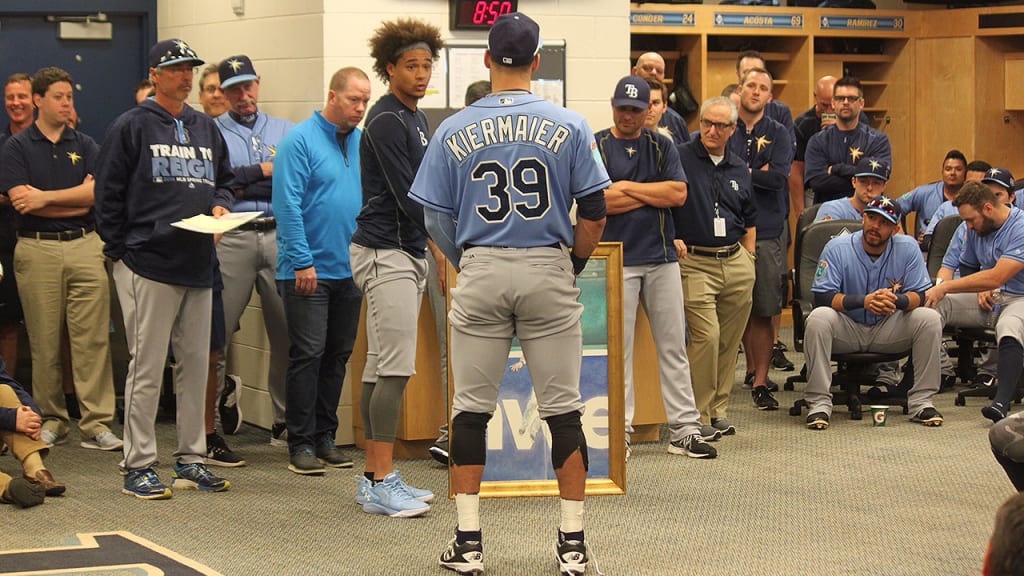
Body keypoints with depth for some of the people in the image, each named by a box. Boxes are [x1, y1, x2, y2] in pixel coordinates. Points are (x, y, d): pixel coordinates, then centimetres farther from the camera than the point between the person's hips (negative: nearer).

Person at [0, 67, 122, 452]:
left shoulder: (84, 145, 12)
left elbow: (95, 193, -1)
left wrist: (45, 197, -9)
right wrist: (76, 199, -4)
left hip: (85, 246, 2)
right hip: (37, 248, -2)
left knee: (92, 338, -4)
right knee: (44, 341, 2)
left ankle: (96, 424, -4)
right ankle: (52, 420, 13)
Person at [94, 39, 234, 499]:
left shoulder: (206, 129, 16)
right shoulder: (132, 127, -3)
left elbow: (224, 179, 25)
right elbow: (107, 194, -4)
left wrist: (221, 205, 3)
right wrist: (121, 251, -7)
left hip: (198, 266, 6)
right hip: (148, 265, -6)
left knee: (196, 365, 9)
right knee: (147, 367, -4)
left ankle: (191, 459, 18)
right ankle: (138, 466, 2)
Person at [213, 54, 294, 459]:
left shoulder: (285, 131, 17)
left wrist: (243, 186, -5)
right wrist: (264, 171, -2)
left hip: (279, 236, 2)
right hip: (233, 238, -2)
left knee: (286, 331, 1)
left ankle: (285, 420, 9)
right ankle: (218, 387, 17)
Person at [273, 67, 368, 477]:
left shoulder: (365, 144, 9)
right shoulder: (300, 141, -8)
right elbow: (287, 205, -12)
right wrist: (302, 261, -17)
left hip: (350, 270, 6)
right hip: (308, 270, -6)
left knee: (338, 357, 10)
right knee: (308, 355, -5)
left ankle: (325, 436, 19)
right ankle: (301, 444, 0)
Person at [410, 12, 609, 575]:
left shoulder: (453, 130, 1)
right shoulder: (569, 126, -2)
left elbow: (436, 218, 2)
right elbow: (594, 211, -3)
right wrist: (574, 264, 11)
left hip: (479, 274, 1)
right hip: (548, 274, -1)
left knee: (470, 410, 8)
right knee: (563, 410, 5)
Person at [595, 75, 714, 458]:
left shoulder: (661, 147, 13)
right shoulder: (596, 147, 3)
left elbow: (679, 194, -1)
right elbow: (595, 200, -12)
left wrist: (627, 188, -5)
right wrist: (653, 194, -5)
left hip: (662, 257, 3)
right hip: (617, 259, -3)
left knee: (674, 346, 4)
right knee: (618, 349, -2)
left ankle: (684, 430, 7)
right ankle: (620, 433, 3)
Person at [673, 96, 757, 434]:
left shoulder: (740, 169, 15)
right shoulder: (679, 159, -1)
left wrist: (748, 260, 14)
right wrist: (671, 239, -13)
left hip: (736, 263, 5)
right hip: (694, 263, -5)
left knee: (730, 341, 6)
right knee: (706, 336, -14)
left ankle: (718, 410, 17)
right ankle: (699, 415, -5)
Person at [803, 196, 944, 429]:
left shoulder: (908, 248, -5)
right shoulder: (837, 248, -11)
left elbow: (921, 295, -9)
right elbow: (821, 297, -19)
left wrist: (897, 301, -33)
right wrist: (864, 301, -35)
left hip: (888, 331, 2)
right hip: (847, 328, -2)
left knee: (930, 319, -22)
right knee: (819, 318, -33)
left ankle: (921, 401, -14)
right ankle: (819, 403, -27)